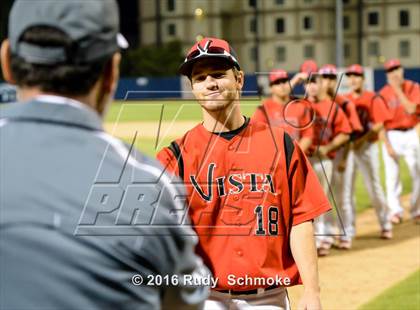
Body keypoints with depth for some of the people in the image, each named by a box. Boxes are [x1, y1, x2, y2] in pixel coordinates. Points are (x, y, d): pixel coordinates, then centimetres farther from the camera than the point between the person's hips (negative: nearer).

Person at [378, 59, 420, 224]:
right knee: (392, 176, -5)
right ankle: (396, 211, 2)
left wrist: (398, 89, -17)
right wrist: (387, 145, -13)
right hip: (392, 136, -1)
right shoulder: (383, 93, -4)